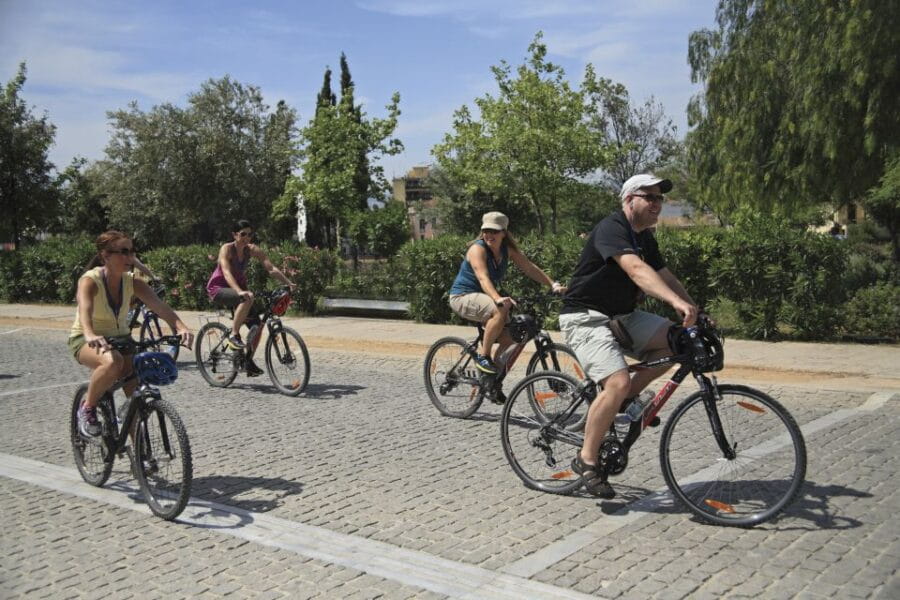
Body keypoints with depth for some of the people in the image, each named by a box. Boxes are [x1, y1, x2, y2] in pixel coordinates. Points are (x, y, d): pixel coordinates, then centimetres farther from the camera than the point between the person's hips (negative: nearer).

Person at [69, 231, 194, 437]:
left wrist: (180, 327, -45)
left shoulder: (132, 282, -10)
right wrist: (90, 335, -63)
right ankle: (87, 409, -13)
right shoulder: (90, 280, -22)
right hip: (86, 341, -4)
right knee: (112, 362, -38)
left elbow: (159, 305, -25)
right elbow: (84, 309, -42)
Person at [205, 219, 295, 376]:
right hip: (218, 288, -6)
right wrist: (240, 291, -51)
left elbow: (271, 268, -12)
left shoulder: (252, 250, -5)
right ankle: (233, 335, -25)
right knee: (248, 298, -36)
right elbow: (227, 272, -34)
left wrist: (288, 283, -27)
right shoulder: (227, 249, -19)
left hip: (239, 288, 6)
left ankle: (249, 361, 6)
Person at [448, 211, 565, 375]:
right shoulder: (477, 249, -20)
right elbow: (483, 277, -35)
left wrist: (554, 285, -10)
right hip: (463, 297, -7)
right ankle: (483, 356, -21)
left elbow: (529, 267, 1)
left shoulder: (508, 249, 0)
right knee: (501, 309, -34)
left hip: (483, 297, 7)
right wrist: (498, 299, -52)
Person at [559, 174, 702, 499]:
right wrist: (677, 301, -47)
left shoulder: (645, 238, 12)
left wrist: (694, 312, -6)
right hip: (586, 317, -9)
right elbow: (636, 269, -35)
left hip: (622, 316, 9)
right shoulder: (611, 229, -18)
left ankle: (629, 398, 5)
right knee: (617, 383, -25)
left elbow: (665, 276, 8)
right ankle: (586, 460, -9)